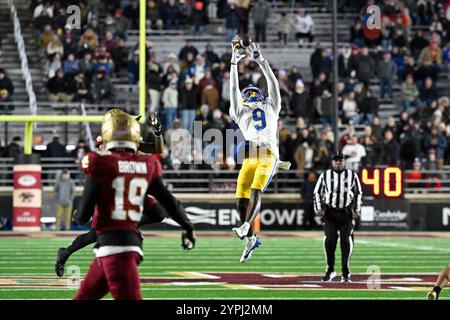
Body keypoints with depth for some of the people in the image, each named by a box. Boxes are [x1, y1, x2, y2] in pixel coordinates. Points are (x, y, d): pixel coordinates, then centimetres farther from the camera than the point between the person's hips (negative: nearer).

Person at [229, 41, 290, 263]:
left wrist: (260, 61, 21)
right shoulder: (240, 113, 29)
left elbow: (273, 84, 22)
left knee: (256, 190, -22)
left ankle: (245, 227, -33)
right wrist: (234, 63, 24)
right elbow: (234, 89, 25)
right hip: (250, 156, 2)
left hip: (268, 155, -2)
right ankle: (250, 238, 6)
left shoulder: (270, 107, 27)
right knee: (241, 197, -5)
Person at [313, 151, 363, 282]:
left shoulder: (352, 175, 5)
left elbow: (358, 193, 12)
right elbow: (317, 193, 8)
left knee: (346, 240, -4)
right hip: (330, 212, 0)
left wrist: (357, 210, 2)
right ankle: (330, 270, 6)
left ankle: (345, 273, 2)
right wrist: (318, 208, -4)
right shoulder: (325, 175, 3)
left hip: (346, 213, 0)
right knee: (330, 240, -8)